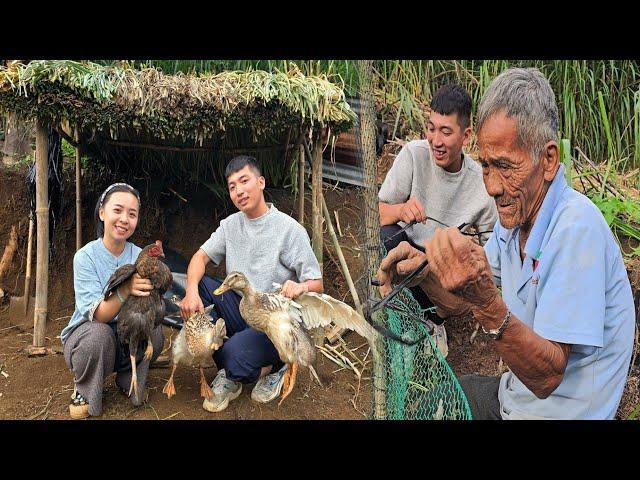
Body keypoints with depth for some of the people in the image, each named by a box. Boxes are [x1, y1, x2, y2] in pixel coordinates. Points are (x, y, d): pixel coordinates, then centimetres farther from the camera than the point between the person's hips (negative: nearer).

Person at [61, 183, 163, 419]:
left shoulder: (139, 256, -6)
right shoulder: (85, 256, -15)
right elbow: (97, 315, -26)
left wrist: (150, 291, -37)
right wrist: (124, 290, -46)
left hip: (127, 341, 3)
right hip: (86, 335, -3)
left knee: (155, 332, -26)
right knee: (99, 334, -35)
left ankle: (128, 379, 5)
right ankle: (83, 390, -4)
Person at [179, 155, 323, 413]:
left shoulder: (290, 229, -11)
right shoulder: (231, 224, 7)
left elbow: (318, 285, -11)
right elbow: (201, 256, 1)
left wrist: (300, 287, -36)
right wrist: (191, 292, -21)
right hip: (239, 309, 6)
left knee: (234, 354, -34)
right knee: (199, 285, -18)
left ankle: (271, 367, 5)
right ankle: (228, 373, -8)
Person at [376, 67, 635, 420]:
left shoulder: (576, 229, -28)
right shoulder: (515, 216, -3)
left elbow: (547, 377, -29)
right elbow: (458, 302, 4)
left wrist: (486, 301, -43)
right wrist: (426, 272, -15)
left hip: (557, 411, -7)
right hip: (517, 391, 7)